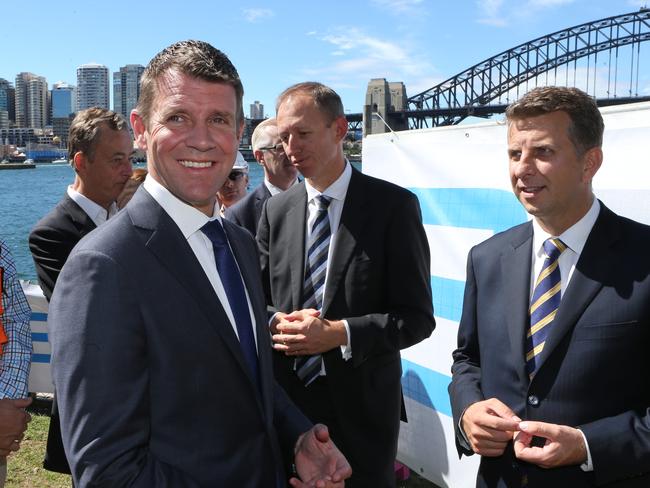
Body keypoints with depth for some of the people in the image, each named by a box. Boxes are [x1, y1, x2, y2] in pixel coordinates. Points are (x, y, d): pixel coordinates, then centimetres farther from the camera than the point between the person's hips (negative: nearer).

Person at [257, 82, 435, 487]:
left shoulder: (393, 205, -8)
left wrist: (340, 333, -23)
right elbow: (259, 299, 11)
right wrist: (277, 324, -12)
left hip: (361, 406, -3)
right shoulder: (276, 210, 5)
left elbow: (418, 317, -10)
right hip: (286, 398, 3)